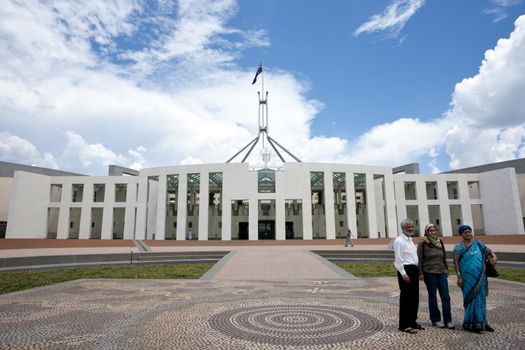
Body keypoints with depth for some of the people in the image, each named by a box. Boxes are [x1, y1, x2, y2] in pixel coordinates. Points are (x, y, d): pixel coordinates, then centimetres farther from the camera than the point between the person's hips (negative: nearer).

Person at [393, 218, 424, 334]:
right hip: (405, 270, -9)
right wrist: (404, 273, -21)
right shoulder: (399, 241, -10)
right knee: (406, 297, -4)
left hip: (414, 269, 9)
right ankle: (404, 325, 4)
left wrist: (417, 271, 15)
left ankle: (412, 321, 27)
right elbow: (398, 259, -16)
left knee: (415, 297, 14)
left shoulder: (410, 240, 17)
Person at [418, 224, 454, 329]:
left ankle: (447, 320, 10)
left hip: (441, 272, 4)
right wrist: (420, 273, -10)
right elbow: (419, 259, -8)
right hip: (429, 273, -4)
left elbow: (444, 257, 16)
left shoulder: (440, 242, 8)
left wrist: (446, 269, 13)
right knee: (432, 297, 6)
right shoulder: (423, 243, -8)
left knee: (446, 296, 1)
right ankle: (436, 320, 17)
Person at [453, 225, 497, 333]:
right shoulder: (459, 247, -4)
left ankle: (481, 322, 23)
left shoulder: (478, 243, 10)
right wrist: (459, 276, -14)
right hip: (468, 278, -5)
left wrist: (494, 256, -7)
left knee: (481, 298, 11)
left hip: (480, 277, 5)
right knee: (472, 299, -3)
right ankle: (472, 323, 6)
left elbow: (488, 251, 16)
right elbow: (456, 262, -8)